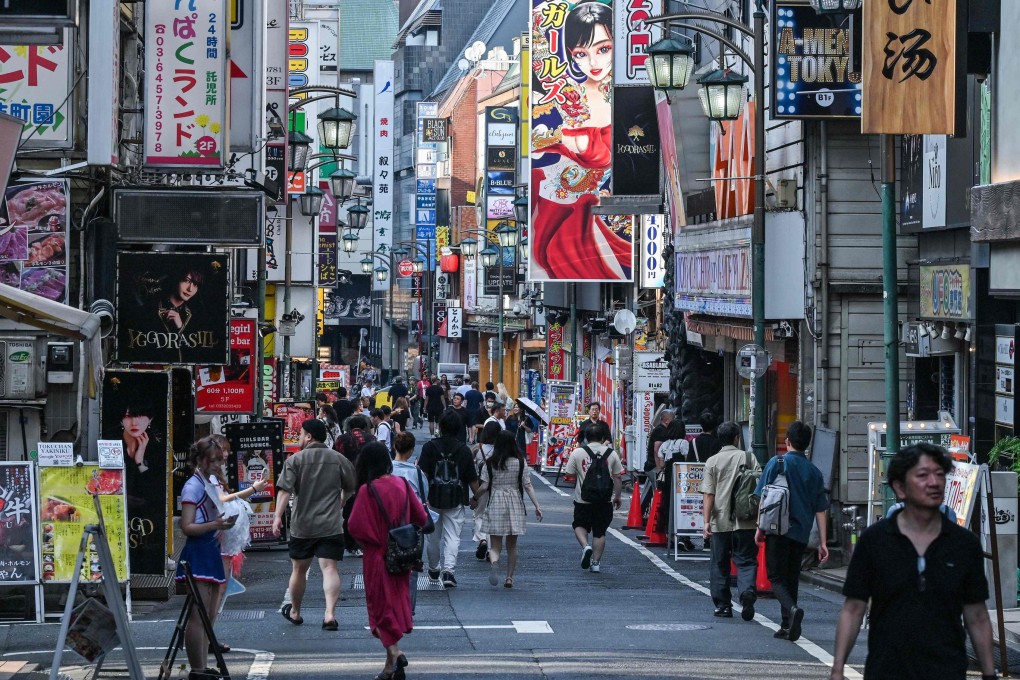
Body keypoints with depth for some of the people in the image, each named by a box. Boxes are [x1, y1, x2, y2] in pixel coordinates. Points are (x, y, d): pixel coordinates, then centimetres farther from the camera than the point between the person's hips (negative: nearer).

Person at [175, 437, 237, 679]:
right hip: (197, 553, -10)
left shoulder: (211, 485, 17)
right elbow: (187, 527, -17)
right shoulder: (193, 486, -10)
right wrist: (215, 525, -27)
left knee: (209, 616, 12)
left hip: (211, 552, 10)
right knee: (198, 616, -12)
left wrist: (223, 525, 14)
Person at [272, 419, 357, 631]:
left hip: (302, 526, 0)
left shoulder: (295, 460, -3)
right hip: (331, 525, 0)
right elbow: (350, 488, 17)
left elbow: (285, 490, -14)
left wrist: (278, 516, -16)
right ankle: (330, 613, -22)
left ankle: (294, 612, 32)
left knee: (299, 569, 15)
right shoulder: (339, 460, 5)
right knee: (330, 568, -7)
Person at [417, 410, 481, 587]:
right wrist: (477, 497, 15)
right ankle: (448, 569, -18)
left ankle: (434, 569, 33)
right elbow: (472, 478, 1)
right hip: (456, 500, -1)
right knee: (452, 536, -1)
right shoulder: (464, 450, -2)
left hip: (433, 499, 1)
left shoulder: (429, 447, -5)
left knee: (434, 536, 17)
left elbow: (422, 473, -10)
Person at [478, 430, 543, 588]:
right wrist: (537, 506, 0)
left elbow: (484, 487, -7)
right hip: (515, 505, 1)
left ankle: (494, 563, -30)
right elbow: (528, 486, -3)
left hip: (495, 504, -1)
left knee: (495, 545, 1)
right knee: (512, 545, 15)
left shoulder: (490, 464, -5)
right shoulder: (520, 463, -2)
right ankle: (509, 577, 17)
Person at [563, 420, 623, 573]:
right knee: (599, 532, 11)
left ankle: (585, 545, -8)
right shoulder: (611, 453, -2)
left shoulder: (577, 453, -5)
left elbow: (569, 474, -3)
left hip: (583, 499, -1)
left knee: (579, 525, 18)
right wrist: (617, 496, 13)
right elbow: (617, 477, 2)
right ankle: (596, 562, 10)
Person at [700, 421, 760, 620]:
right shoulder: (749, 458, 2)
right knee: (746, 561, 3)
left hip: (721, 521, 0)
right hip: (745, 522, 0)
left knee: (719, 564, 11)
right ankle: (747, 591, -24)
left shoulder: (713, 462, 0)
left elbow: (709, 495, -6)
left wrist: (707, 521, -7)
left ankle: (723, 605, 14)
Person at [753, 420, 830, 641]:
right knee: (792, 579, 14)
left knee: (776, 576, 0)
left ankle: (792, 609, -27)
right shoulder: (814, 472, 9)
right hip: (801, 533, 4)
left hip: (778, 530, -4)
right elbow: (820, 510, 8)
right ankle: (787, 627, 13)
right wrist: (822, 542, 10)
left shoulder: (777, 463, -4)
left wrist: (760, 528, 3)